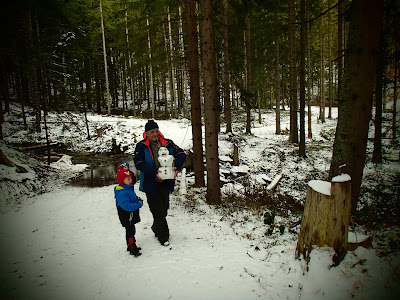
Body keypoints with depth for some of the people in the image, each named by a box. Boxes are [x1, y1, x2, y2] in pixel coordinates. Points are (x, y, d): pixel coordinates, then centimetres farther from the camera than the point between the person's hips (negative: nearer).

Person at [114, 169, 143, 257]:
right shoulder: (121, 193, -27)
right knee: (130, 231, 1)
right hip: (126, 217, -10)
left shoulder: (130, 188, 5)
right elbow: (127, 206, -34)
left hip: (132, 215, 10)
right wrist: (138, 205, -28)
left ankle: (131, 246, 37)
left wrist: (139, 200, 1)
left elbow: (134, 197, 22)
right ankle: (132, 249, 14)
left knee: (131, 230, 21)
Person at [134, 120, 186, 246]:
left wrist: (177, 167, -16)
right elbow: (138, 163, -17)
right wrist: (154, 172, -28)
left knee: (164, 208, 18)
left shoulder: (167, 143, 0)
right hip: (151, 184, -4)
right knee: (158, 211, 1)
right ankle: (163, 236, 18)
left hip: (165, 183, 4)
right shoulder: (141, 146, -9)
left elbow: (181, 154, 2)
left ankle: (156, 229, 44)